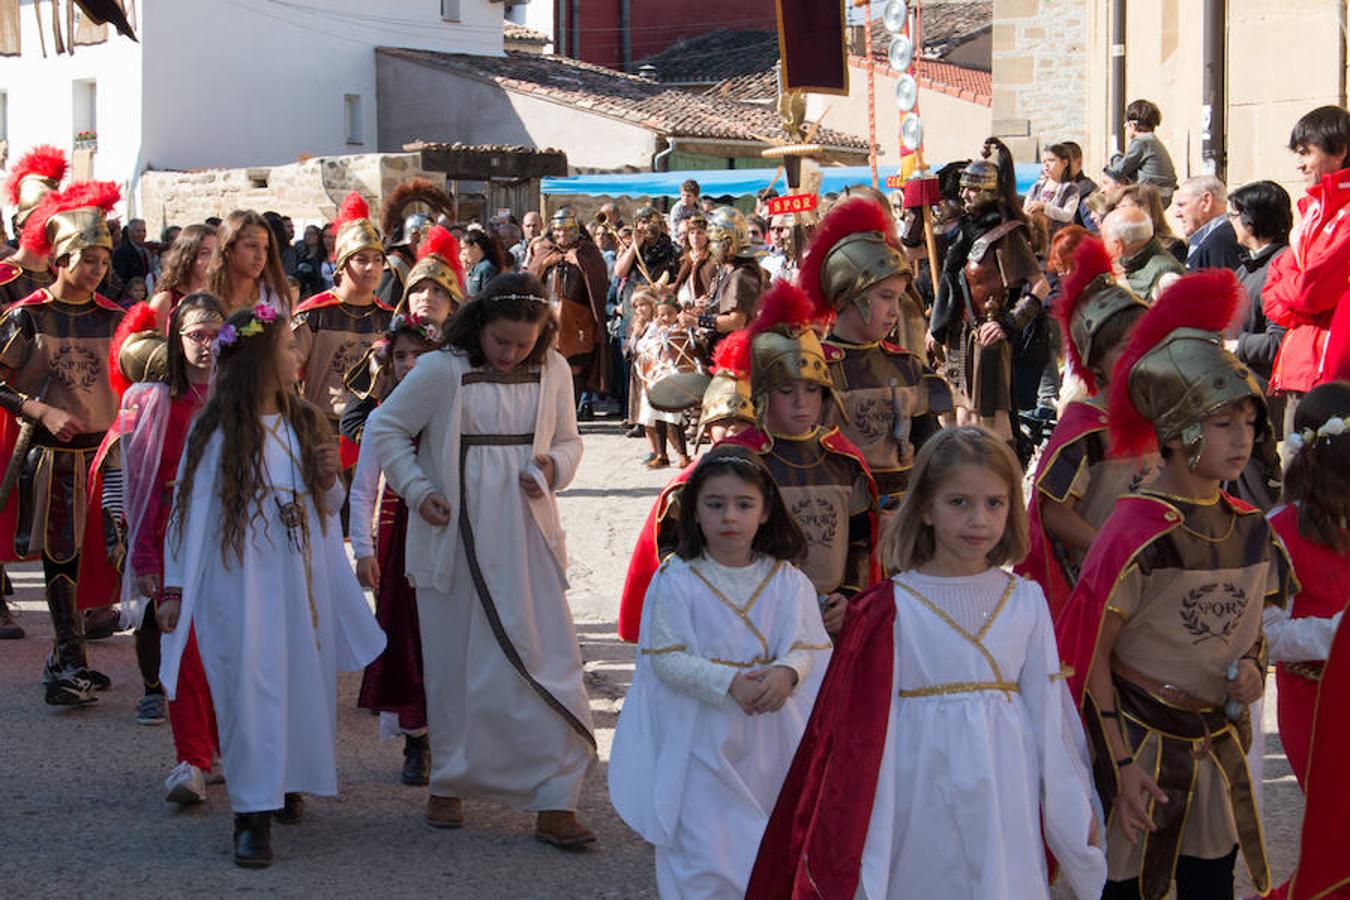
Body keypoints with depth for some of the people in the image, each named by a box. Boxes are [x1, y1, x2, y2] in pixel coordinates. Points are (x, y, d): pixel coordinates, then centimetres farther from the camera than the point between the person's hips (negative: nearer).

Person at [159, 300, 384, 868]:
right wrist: (173, 590, -6)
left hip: (302, 581, 5)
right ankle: (252, 815, -2)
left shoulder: (305, 422, 8)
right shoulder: (216, 430, -9)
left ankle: (288, 784, 29)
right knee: (251, 688, -6)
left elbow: (329, 506, 18)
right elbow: (189, 509, -6)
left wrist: (329, 480, -4)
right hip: (240, 582, -5)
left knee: (304, 684, 10)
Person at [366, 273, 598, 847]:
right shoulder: (442, 370, -7)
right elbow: (384, 429, 1)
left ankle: (555, 803, -1)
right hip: (455, 538, -2)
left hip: (525, 539, 2)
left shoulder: (552, 372, 2)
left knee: (546, 659, -5)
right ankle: (449, 783, 26)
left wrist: (553, 467, -6)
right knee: (454, 665, 8)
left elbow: (568, 441, 15)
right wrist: (417, 490, -7)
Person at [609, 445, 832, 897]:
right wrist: (729, 684, -24)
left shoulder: (786, 580, 1)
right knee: (700, 846, -2)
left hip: (768, 736, 3)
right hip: (700, 736, -3)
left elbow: (803, 648, -4)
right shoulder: (676, 581, -7)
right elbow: (667, 658, -11)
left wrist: (785, 673, -28)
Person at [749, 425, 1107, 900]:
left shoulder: (1026, 601, 3)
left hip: (1005, 799, 3)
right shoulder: (891, 608, -7)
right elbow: (865, 724, -3)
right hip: (923, 804, -3)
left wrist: (1076, 807, 12)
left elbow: (1048, 710, 9)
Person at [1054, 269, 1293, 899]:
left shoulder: (1251, 529, 1)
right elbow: (1090, 653, -14)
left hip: (1219, 745, 6)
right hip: (1142, 738, -6)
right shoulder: (1141, 534, -18)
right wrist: (1120, 763, -15)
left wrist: (1253, 670, -5)